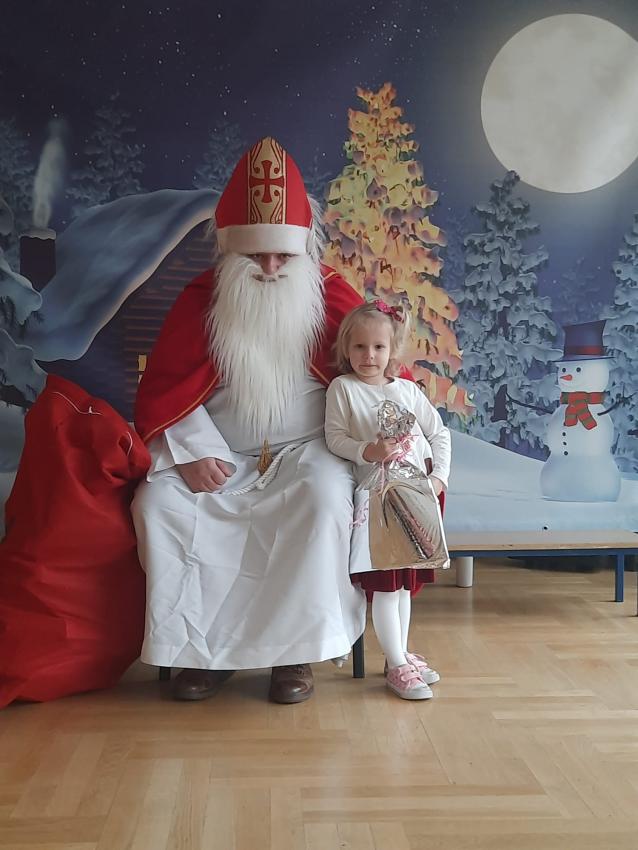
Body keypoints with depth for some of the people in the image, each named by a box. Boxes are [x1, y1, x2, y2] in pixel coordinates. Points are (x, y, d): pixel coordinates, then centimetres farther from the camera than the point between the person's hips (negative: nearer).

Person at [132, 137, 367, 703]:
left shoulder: (330, 295, -2)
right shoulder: (201, 299, 0)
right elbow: (162, 389, 1)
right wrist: (194, 452, -15)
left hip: (306, 450, -1)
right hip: (220, 456, 2)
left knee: (326, 497, -34)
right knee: (158, 502, -23)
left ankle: (298, 647, -21)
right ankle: (202, 646, -12)